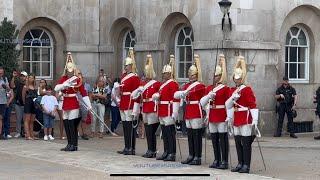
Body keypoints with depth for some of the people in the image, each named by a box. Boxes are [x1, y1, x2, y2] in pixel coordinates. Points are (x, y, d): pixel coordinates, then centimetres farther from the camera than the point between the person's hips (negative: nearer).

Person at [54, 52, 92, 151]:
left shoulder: (78, 80, -4)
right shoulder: (63, 79, 7)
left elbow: (84, 93, -6)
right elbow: (56, 88, -9)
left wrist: (89, 105, -11)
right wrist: (65, 84, -26)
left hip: (74, 104, -5)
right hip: (65, 104, 5)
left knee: (72, 124, -8)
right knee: (66, 124, 7)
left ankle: (74, 145, -2)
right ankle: (69, 144, 17)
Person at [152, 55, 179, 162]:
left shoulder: (173, 84, -11)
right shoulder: (163, 84, 17)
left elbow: (176, 100, -16)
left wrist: (174, 114, -21)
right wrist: (156, 96, 2)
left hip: (169, 112, -9)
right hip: (162, 112, 9)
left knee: (170, 133, -6)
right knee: (164, 133, 12)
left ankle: (172, 154, -3)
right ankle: (166, 152, 18)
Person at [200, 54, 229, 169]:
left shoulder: (225, 88, -6)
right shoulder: (209, 88, 12)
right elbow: (206, 103, 17)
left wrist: (229, 117, -12)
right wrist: (207, 115, 9)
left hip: (222, 116, -6)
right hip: (212, 117, 6)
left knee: (223, 138, -3)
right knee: (214, 139, 9)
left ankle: (224, 161, 1)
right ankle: (217, 160, 17)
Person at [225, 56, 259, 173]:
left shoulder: (247, 90, -7)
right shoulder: (232, 90, 13)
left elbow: (253, 105, -12)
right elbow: (228, 105, 18)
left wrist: (255, 120, -18)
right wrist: (232, 98, 0)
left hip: (246, 119, -7)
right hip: (236, 120, 7)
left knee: (246, 143, -4)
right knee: (238, 142, 9)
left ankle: (246, 166, -1)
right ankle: (240, 164, 18)